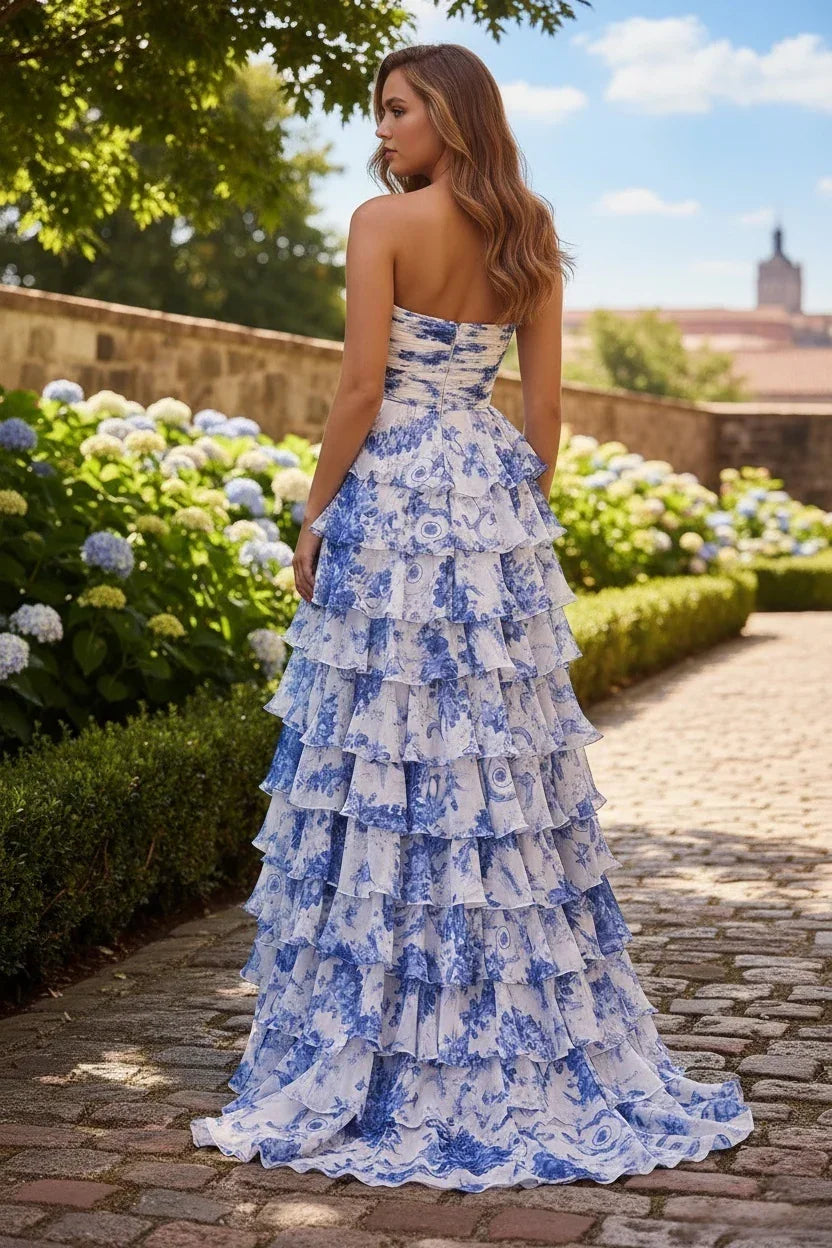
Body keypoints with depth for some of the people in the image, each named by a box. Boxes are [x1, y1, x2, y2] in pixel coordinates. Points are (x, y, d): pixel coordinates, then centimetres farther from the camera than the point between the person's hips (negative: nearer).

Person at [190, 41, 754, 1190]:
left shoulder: (383, 224, -7)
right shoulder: (531, 242, 10)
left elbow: (361, 390, -12)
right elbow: (545, 406, 9)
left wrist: (316, 515, -4)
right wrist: (524, 518, 16)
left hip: (393, 496, -6)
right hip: (497, 497, 6)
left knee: (384, 760, -2)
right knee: (506, 762, 10)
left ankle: (382, 1065, 4)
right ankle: (540, 1053, 17)